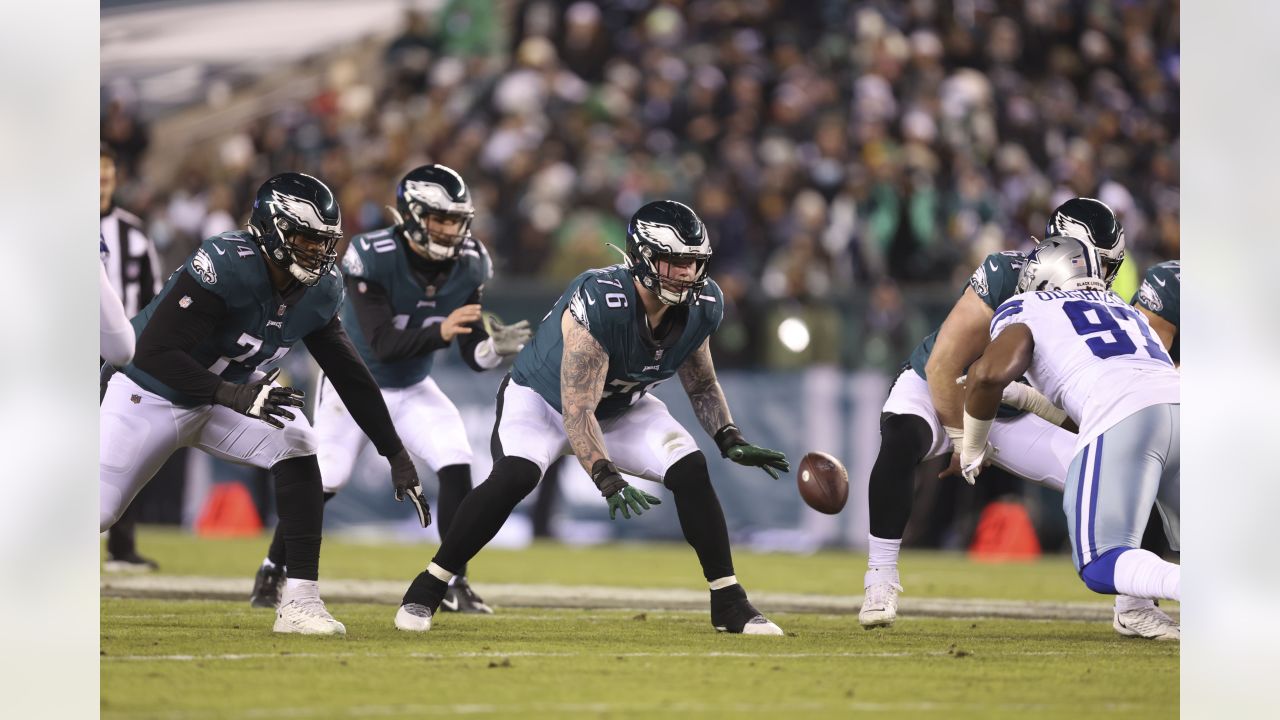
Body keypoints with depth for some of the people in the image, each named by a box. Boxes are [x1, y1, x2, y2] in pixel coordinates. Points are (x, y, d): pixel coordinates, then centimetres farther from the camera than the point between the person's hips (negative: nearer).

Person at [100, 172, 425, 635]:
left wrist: (395, 454, -2)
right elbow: (153, 353, -34)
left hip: (231, 391, 5)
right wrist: (233, 396, -42)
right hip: (153, 392, -5)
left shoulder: (319, 289, -10)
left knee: (296, 449, -19)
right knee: (98, 508, -6)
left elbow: (349, 374, -1)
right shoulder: (225, 268, -32)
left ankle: (300, 603, -17)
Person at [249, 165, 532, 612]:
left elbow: (473, 354, -11)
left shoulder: (467, 266, -15)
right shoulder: (372, 259, -29)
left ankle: (454, 585, -6)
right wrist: (439, 332, -47)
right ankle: (272, 572, 25)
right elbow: (382, 345, -34)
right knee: (324, 483, 1)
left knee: (456, 468, -15)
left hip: (412, 390, 4)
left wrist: (496, 348, -34)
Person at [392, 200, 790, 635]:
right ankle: (426, 590, -18)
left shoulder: (700, 308, -17)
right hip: (542, 398, -6)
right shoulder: (598, 303, -38)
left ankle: (728, 603, -3)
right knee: (514, 476, -31)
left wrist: (731, 441, -11)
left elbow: (701, 385, 3)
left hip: (621, 408, 6)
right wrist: (607, 478, -48)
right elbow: (576, 411, -38)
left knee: (690, 471, -14)